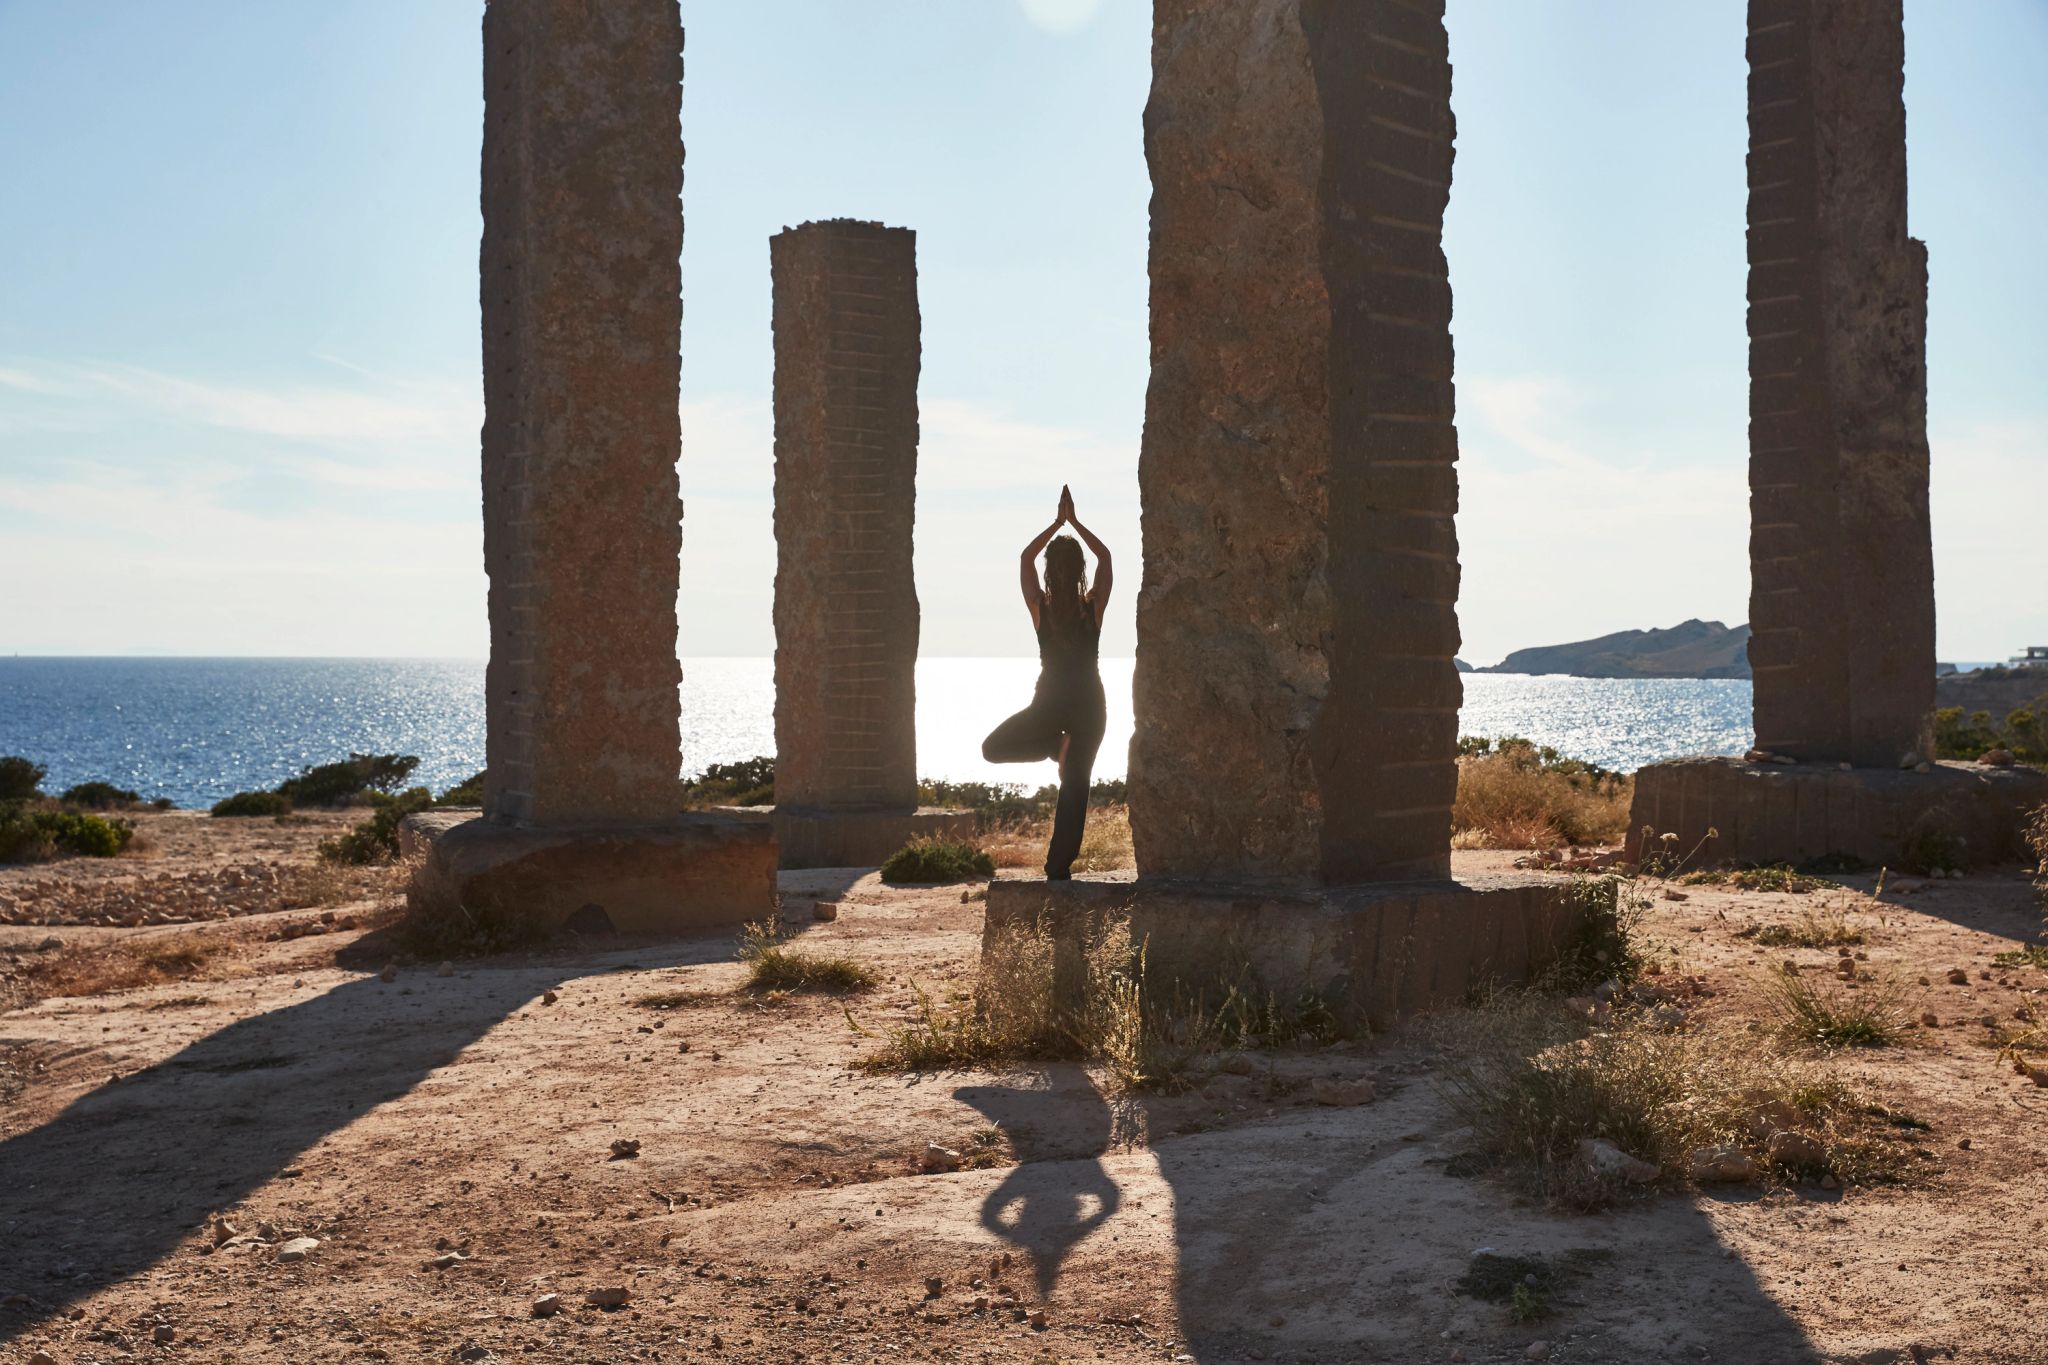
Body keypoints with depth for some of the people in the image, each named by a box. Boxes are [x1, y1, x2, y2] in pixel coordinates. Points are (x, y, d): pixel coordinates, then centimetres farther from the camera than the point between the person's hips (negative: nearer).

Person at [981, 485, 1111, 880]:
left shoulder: (1040, 607, -6)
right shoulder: (1093, 607, -5)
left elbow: (1026, 556, 9)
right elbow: (1104, 556, 10)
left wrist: (1058, 522, 12)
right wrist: (1074, 522, 11)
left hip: (1049, 703, -1)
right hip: (1089, 703, 1)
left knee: (993, 748, 21)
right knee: (1075, 787, 5)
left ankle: (1056, 745, 5)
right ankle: (1059, 867, 3)